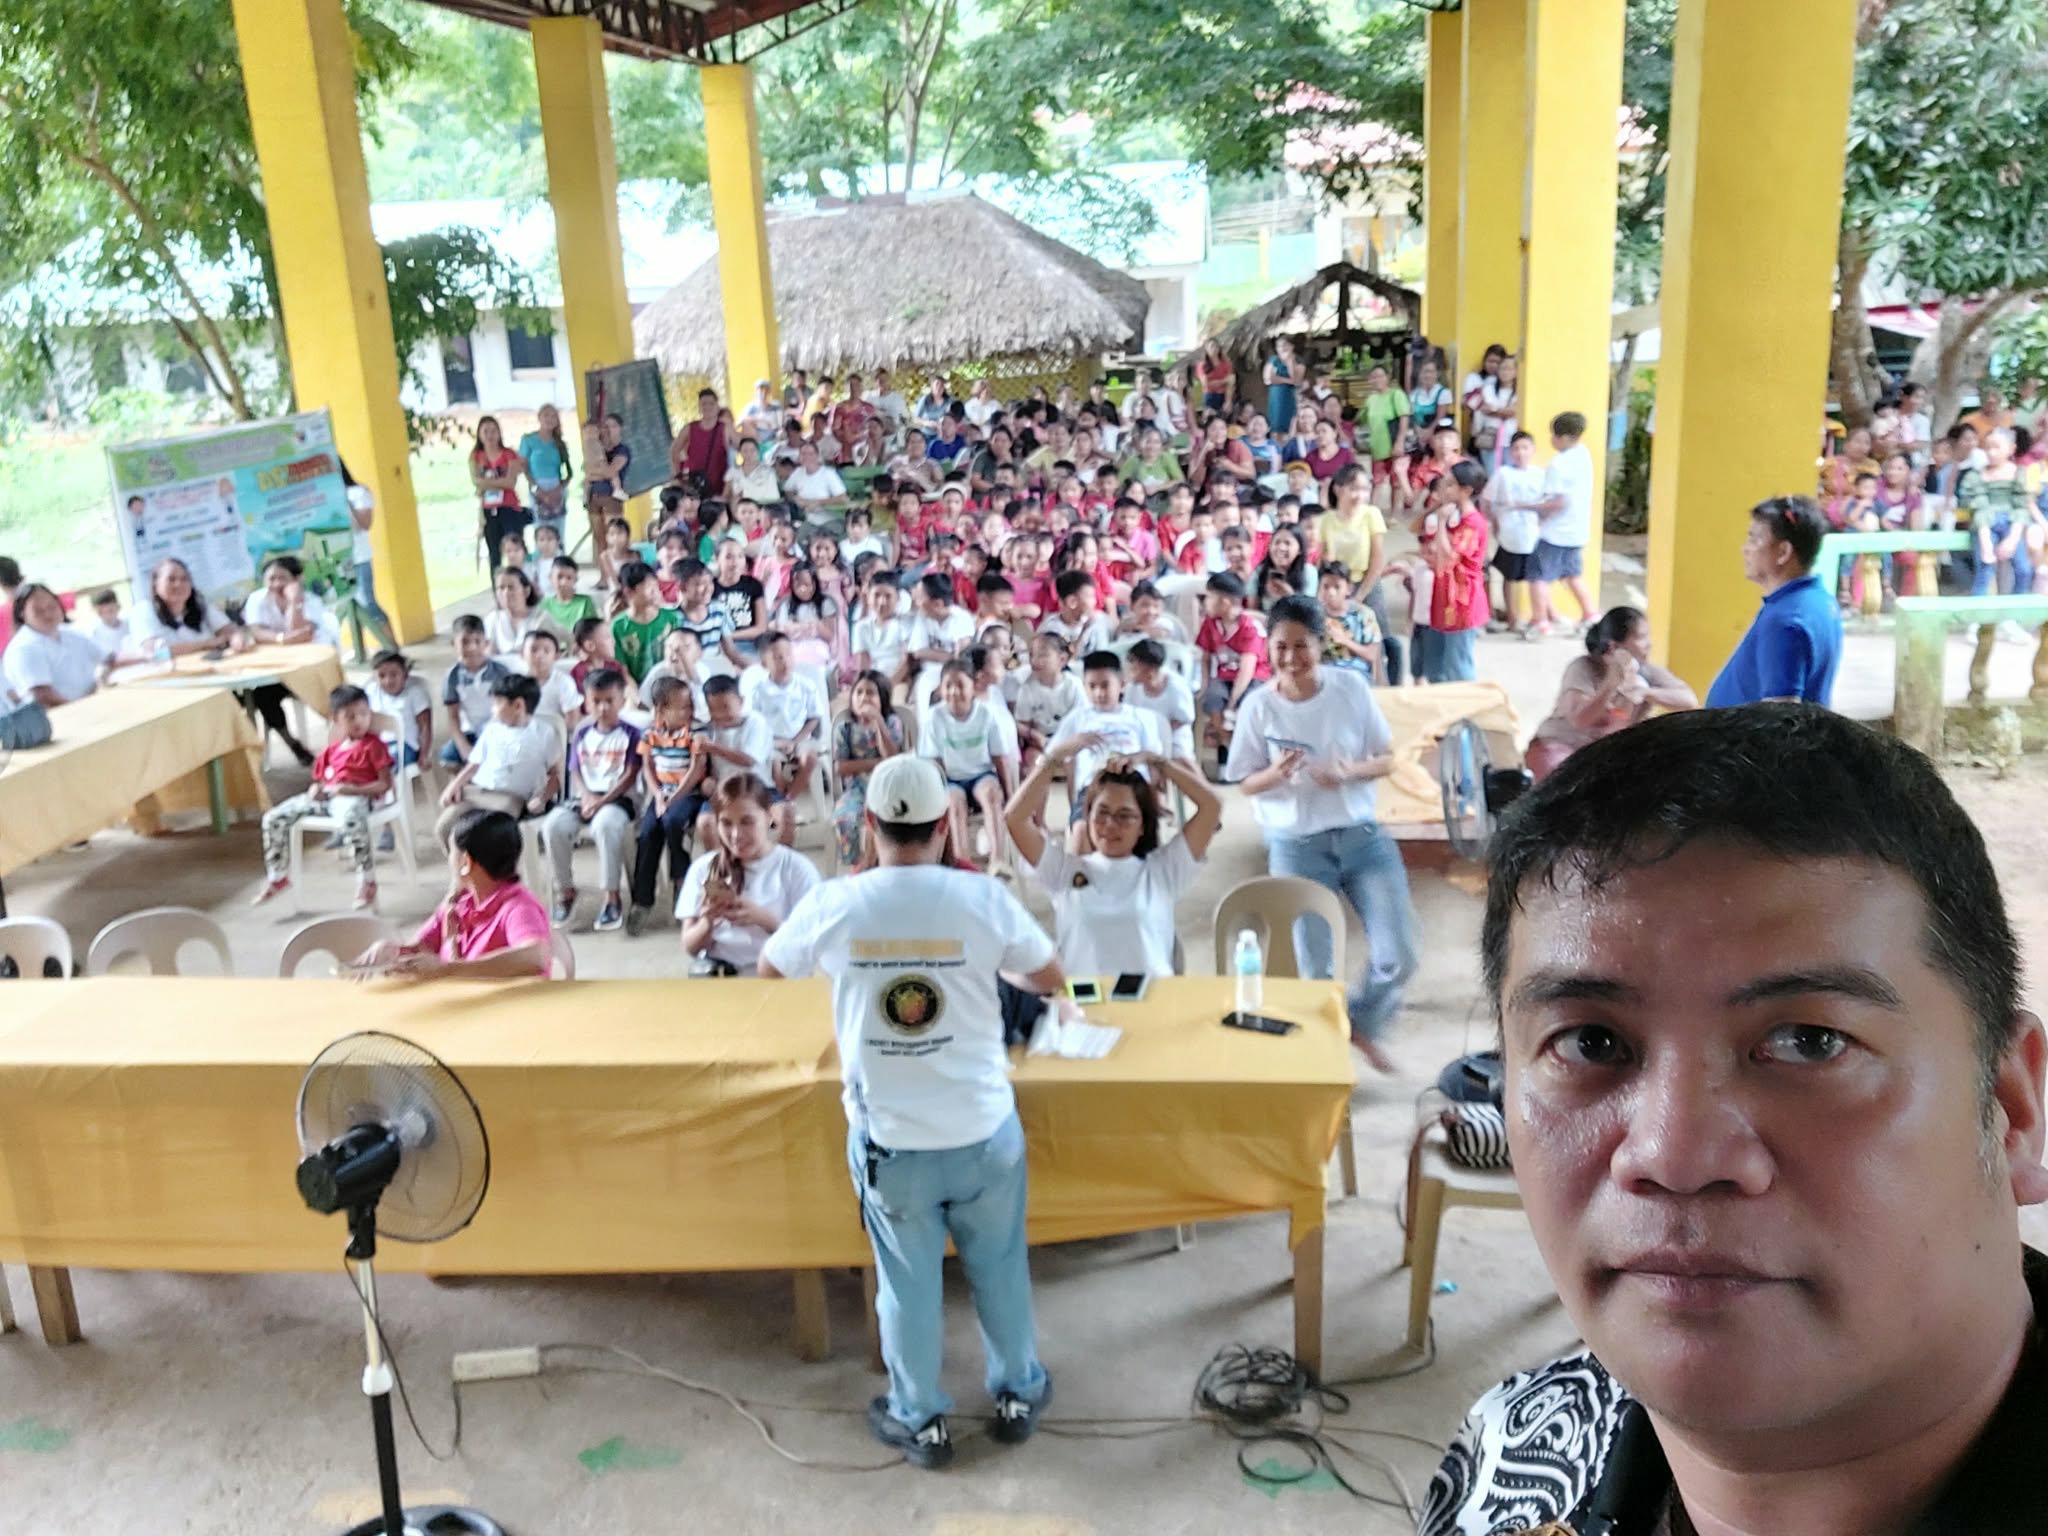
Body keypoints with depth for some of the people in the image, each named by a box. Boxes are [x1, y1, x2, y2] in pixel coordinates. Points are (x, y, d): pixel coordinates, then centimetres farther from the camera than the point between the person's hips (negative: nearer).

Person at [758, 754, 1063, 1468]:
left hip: (888, 1137, 0)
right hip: (984, 1129, 0)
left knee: (908, 1282, 17)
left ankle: (920, 1420, 34)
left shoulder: (833, 904, -12)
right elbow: (1051, 979, 3)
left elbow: (770, 967, 9)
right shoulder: (983, 897, -14)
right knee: (999, 1267, 21)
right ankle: (1017, 1395, 40)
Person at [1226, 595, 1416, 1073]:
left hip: (1363, 836, 1)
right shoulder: (1259, 706, -9)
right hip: (1296, 847, -1)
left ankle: (1364, 1024, 27)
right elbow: (1246, 784, -1)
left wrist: (1348, 772, -21)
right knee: (1313, 965, 5)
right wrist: (1276, 774, -23)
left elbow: (1387, 760, -1)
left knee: (1398, 955, -1)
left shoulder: (1352, 688, -7)